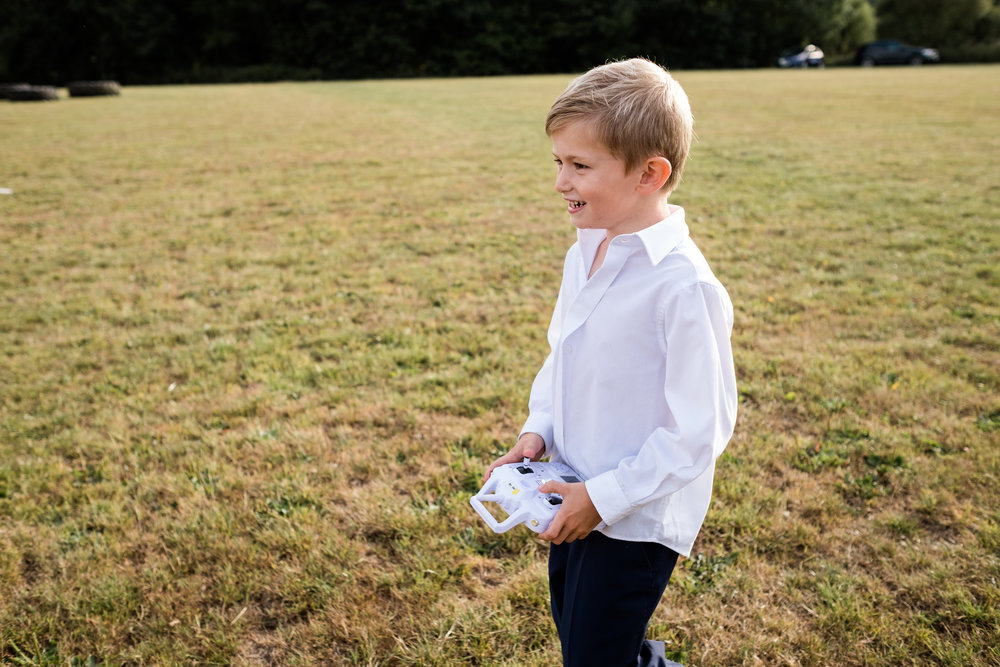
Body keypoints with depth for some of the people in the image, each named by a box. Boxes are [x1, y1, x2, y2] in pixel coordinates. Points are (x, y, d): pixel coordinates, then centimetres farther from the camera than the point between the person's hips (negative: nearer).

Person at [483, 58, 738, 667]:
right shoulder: (585, 256, 0)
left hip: (636, 519, -8)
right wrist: (539, 433, 0)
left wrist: (605, 496, -18)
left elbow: (700, 428, -22)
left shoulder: (683, 286, -26)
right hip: (578, 497, 8)